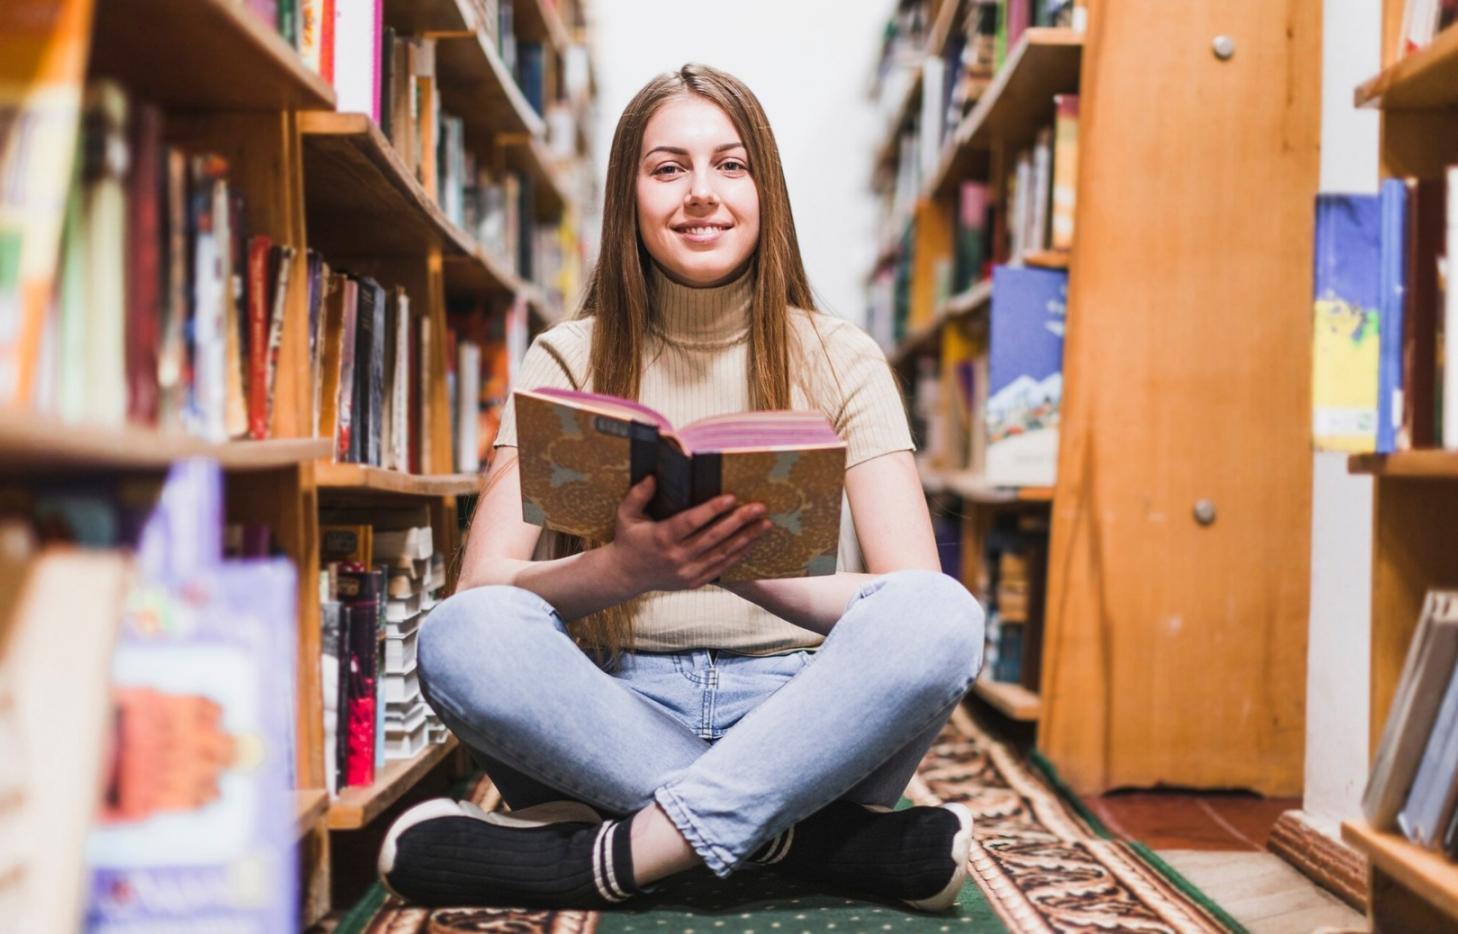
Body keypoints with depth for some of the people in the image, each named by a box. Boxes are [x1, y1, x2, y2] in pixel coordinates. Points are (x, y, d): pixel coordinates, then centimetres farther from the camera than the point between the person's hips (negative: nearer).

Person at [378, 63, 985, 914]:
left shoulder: (838, 359, 5)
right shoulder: (570, 359, 6)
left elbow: (920, 599, -7)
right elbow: (481, 585, -6)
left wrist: (753, 572, -25)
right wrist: (624, 570, -27)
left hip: (797, 720, 0)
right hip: (619, 717, 1)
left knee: (940, 619, -30)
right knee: (464, 636, -30)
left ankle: (611, 856, -29)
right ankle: (823, 839, -26)